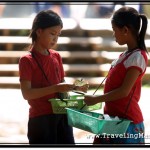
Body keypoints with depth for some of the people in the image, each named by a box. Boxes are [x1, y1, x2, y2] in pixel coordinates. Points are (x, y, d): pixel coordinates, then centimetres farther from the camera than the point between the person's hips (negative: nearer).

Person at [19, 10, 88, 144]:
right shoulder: (27, 60, -9)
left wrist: (74, 87, -4)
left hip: (61, 116, 6)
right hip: (40, 118, -6)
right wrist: (55, 88, -24)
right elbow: (26, 93, -16)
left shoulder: (56, 56, 10)